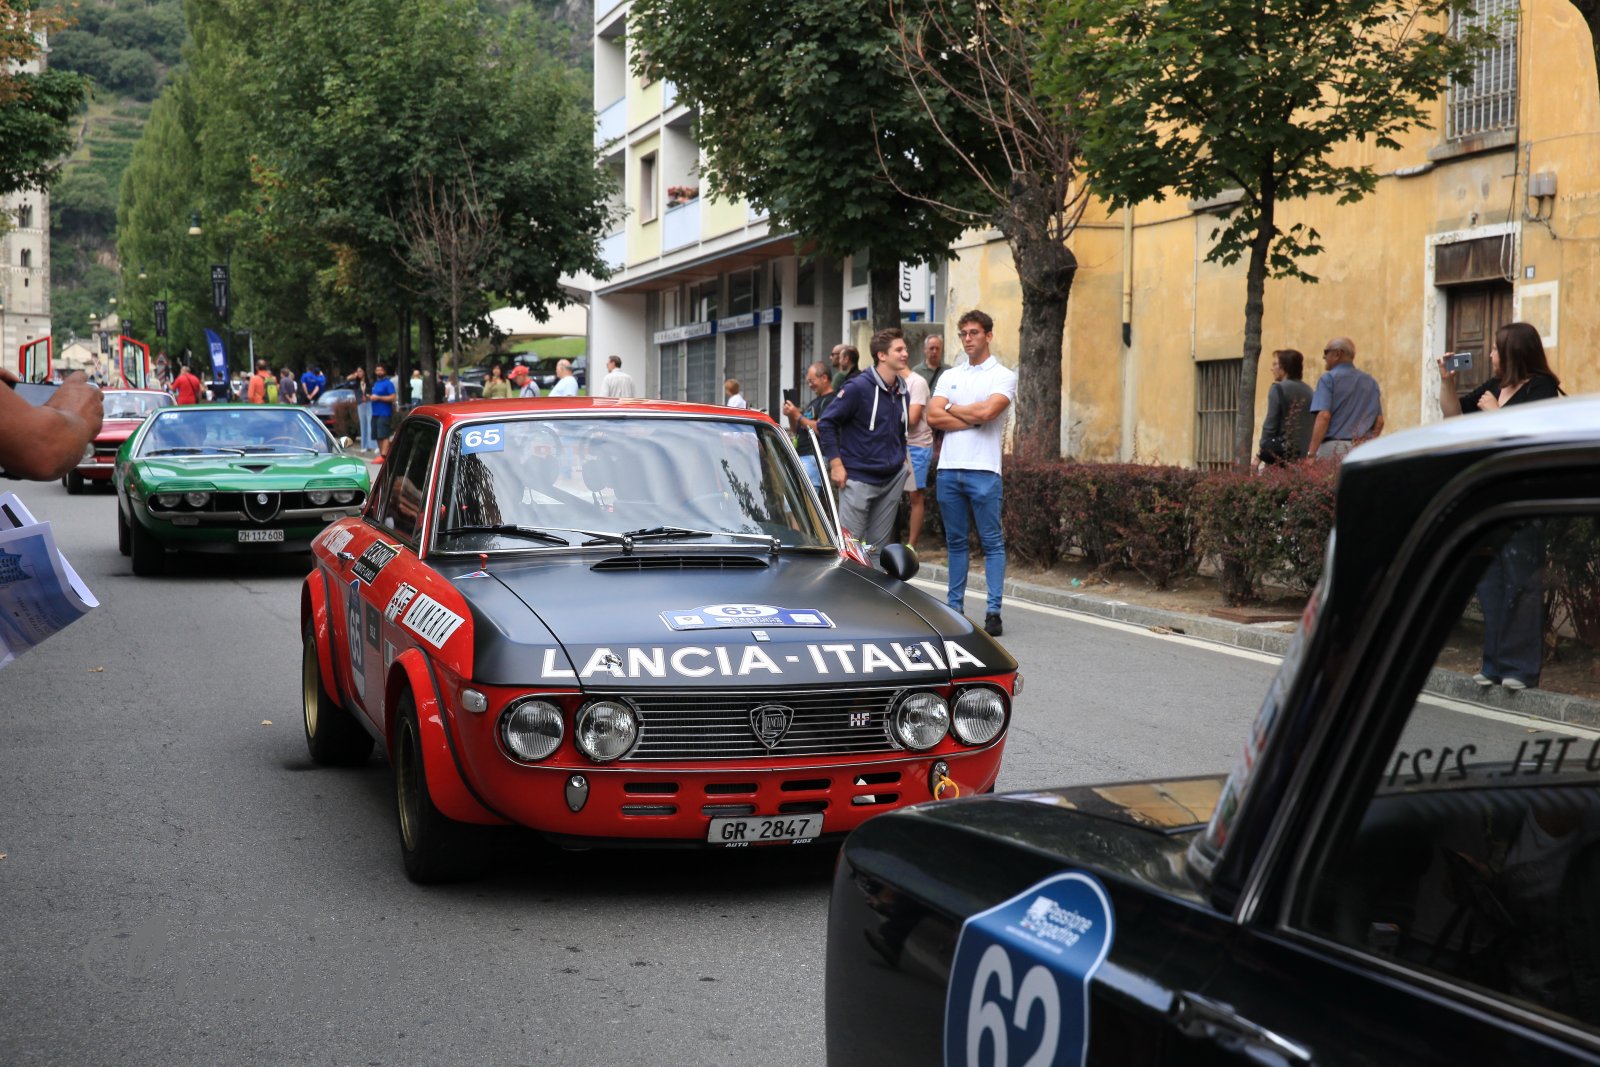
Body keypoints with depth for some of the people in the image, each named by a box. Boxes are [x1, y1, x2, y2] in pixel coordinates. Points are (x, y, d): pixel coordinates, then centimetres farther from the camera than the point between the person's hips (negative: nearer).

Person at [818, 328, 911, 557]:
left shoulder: (903, 393, 9)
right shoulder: (858, 387, -12)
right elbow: (826, 423, -11)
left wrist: (901, 458, 14)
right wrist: (836, 464, -13)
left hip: (892, 479, 7)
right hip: (858, 479, -6)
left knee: (878, 546, 11)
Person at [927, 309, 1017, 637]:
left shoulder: (1003, 376, 1)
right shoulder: (949, 376, 15)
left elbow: (987, 411, -16)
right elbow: (933, 416, 2)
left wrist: (952, 407, -1)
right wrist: (973, 418, -7)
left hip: (983, 470, -5)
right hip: (949, 467, 5)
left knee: (992, 542, -2)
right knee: (955, 541, 10)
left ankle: (993, 611, -2)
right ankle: (954, 607, 16)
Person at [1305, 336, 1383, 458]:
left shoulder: (1328, 379, -2)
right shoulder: (1370, 381, 15)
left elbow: (1324, 416, -14)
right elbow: (1379, 421, 13)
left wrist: (1311, 453, -16)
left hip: (1334, 447, -6)